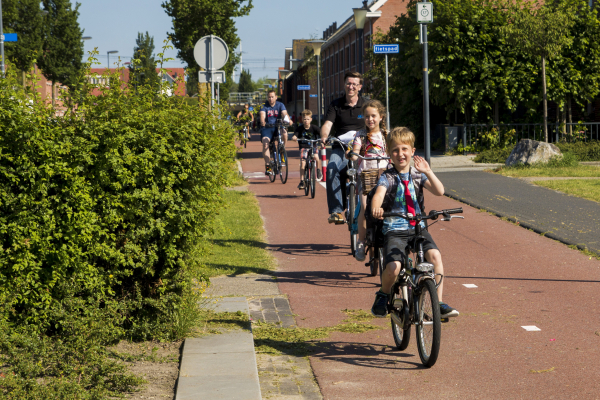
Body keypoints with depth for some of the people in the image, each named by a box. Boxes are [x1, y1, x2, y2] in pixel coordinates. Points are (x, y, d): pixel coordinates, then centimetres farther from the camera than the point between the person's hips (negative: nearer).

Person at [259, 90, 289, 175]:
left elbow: (284, 114, -16)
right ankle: (267, 166, -23)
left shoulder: (280, 105, 1)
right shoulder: (264, 106, -3)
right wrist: (262, 122, -43)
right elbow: (262, 115, -20)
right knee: (265, 143, -25)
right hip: (267, 127, -1)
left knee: (284, 132, -33)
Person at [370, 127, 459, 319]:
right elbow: (378, 194, -22)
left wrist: (428, 172, -19)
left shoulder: (417, 174, 9)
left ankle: (438, 302, -13)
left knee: (434, 254, -25)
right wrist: (376, 208, -44)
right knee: (393, 266, -25)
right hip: (394, 230, -2)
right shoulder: (387, 177, 0)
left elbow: (439, 191, -5)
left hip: (418, 227, 2)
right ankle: (383, 295, 9)